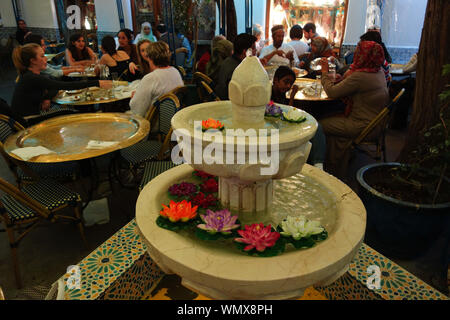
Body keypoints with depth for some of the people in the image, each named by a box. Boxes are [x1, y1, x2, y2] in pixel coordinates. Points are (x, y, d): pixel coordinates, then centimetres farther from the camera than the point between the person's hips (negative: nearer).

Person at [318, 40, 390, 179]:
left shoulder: (359, 76, -23)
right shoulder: (379, 72, 5)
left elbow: (332, 92, -17)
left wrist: (325, 73, -3)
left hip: (364, 127, -9)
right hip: (376, 124, 9)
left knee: (321, 125, 1)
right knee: (331, 119, 16)